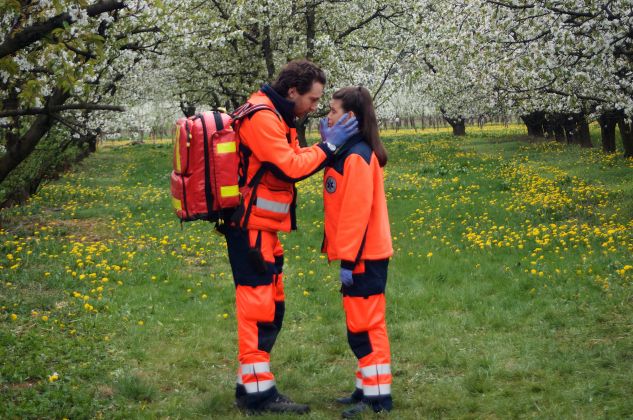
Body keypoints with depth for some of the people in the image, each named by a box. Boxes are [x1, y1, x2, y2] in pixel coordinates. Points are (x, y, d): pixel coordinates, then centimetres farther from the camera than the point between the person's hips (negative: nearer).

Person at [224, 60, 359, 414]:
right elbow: (291, 166, -21)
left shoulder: (276, 116, 16)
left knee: (270, 305, 13)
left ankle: (250, 383, 20)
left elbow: (290, 164, 13)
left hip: (262, 227, 10)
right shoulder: (262, 117, -17)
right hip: (250, 228, -10)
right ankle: (259, 392, -2)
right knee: (258, 306, -7)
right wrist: (329, 146, -15)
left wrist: (327, 147, 2)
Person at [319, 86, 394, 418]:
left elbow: (358, 211, -22)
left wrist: (348, 260, -22)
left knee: (365, 323, -6)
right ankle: (367, 387, 22)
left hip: (364, 257, -10)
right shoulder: (346, 153, 13)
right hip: (360, 254, 10)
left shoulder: (357, 156, -17)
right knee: (359, 322, 15)